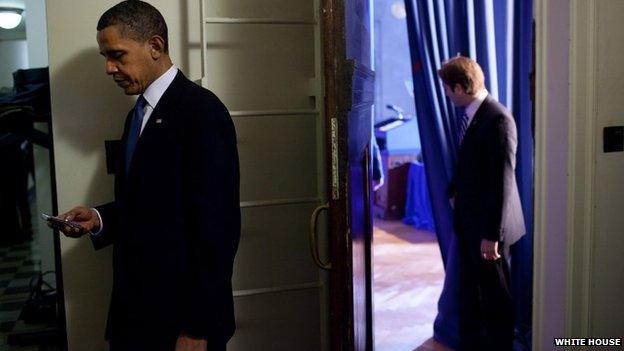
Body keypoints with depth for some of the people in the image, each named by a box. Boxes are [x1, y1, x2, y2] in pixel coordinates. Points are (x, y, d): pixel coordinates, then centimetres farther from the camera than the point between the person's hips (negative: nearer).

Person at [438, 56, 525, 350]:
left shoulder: (498, 120, -21)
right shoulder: (469, 114, 4)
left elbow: (503, 181, -23)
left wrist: (491, 233, -23)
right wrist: (454, 192, 9)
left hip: (488, 225, -8)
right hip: (467, 219, 8)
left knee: (495, 293, 9)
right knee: (469, 289, 19)